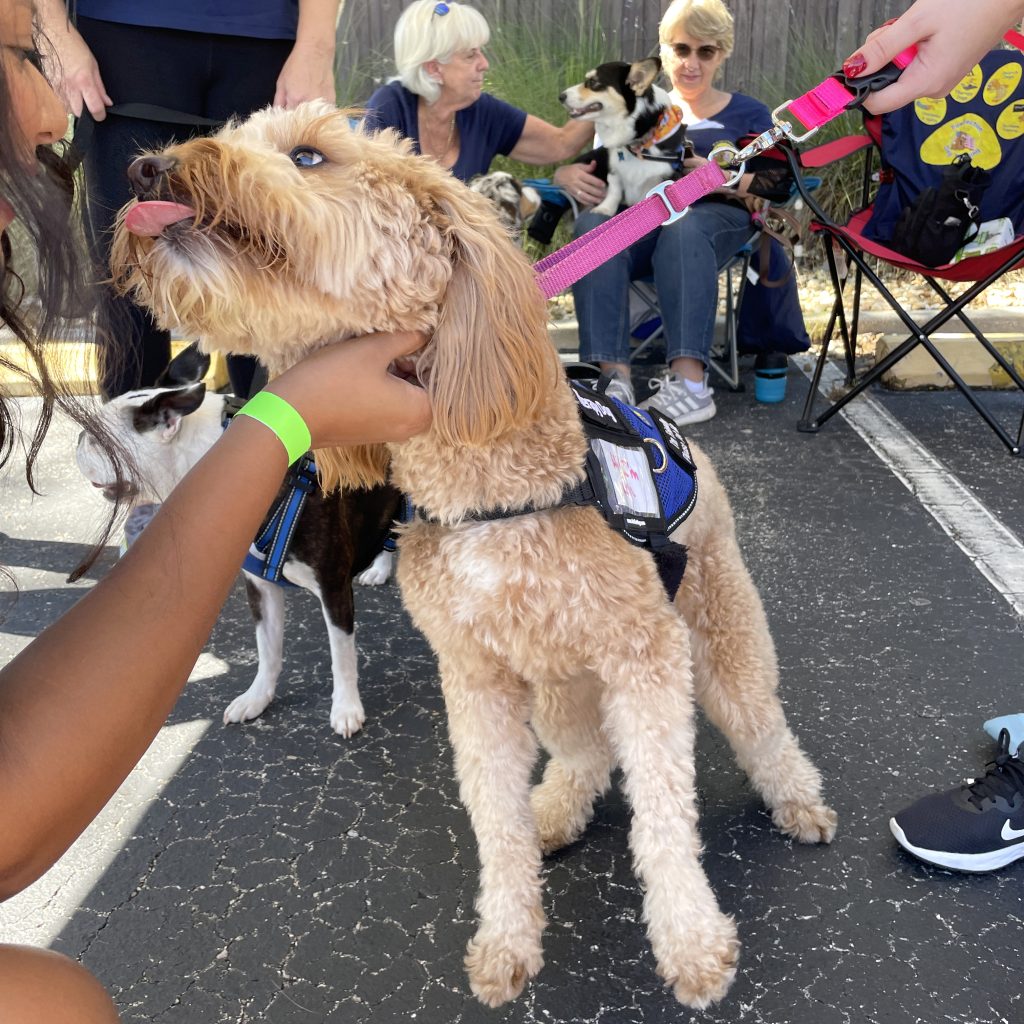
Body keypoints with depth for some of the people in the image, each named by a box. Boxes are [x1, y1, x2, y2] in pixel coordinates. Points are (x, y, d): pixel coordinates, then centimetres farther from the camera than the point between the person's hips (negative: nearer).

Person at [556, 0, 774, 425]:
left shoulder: (749, 115, 19)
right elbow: (565, 162, 14)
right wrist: (570, 175, -12)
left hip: (716, 219, -1)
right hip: (640, 220, 2)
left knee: (682, 228, -39)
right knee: (594, 223, -34)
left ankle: (689, 383, -51)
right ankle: (613, 377, -45)